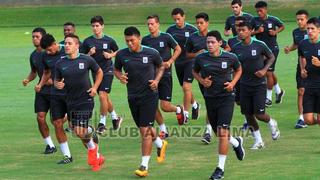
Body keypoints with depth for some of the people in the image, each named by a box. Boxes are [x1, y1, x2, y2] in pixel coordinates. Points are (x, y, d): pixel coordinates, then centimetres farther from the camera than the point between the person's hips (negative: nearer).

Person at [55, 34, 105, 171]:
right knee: (77, 132, 10)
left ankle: (92, 148, 18)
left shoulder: (87, 60, -8)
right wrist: (57, 85, -14)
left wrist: (95, 88, -4)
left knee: (81, 132, -14)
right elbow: (56, 80, 10)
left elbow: (99, 73, 8)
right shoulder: (60, 63, 0)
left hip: (85, 100, -4)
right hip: (71, 102, 5)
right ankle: (96, 156, 29)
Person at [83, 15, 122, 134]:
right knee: (105, 98, 13)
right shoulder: (87, 42, 0)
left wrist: (110, 55, -8)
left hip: (107, 71, -4)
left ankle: (102, 123, -7)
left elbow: (117, 52, 12)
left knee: (102, 95, -16)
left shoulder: (109, 40, -4)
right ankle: (115, 117, 34)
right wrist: (89, 54, -15)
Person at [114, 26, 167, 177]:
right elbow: (116, 69, 13)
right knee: (143, 128, 17)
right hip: (133, 96, 4)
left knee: (145, 130, -9)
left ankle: (144, 166, -4)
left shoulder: (151, 53, -9)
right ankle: (160, 144, 48)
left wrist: (156, 80, -6)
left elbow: (161, 66, 10)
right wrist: (120, 77, -9)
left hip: (149, 95, -4)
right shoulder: (121, 55, -4)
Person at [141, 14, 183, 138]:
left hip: (165, 75, -4)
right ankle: (163, 130, 15)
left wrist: (170, 61, -7)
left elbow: (178, 49, 4)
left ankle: (178, 110, 28)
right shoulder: (145, 40, 2)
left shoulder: (166, 37, -7)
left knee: (165, 106, -7)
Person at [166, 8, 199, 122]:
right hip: (178, 62, 4)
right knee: (185, 88, 14)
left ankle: (185, 114, -8)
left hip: (190, 61, -4)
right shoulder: (170, 30, 2)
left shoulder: (191, 29, -6)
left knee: (186, 87, -14)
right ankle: (195, 105, 40)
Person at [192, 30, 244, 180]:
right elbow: (195, 72, 14)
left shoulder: (230, 58, -8)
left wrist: (233, 83, -6)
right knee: (218, 133, 14)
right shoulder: (201, 58, -5)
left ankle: (220, 168, -7)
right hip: (210, 98, 3)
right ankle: (236, 142, 48)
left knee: (222, 133, -13)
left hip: (226, 97, -3)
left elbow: (238, 70, 12)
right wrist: (202, 81, -7)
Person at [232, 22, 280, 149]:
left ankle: (271, 123, 25)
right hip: (244, 85, 3)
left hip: (259, 84, -3)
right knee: (248, 115, 3)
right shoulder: (236, 49, 0)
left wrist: (264, 70, -8)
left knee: (259, 114, -10)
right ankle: (258, 141, 20)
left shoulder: (259, 45, -8)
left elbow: (271, 57, 6)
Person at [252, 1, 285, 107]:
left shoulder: (273, 20, -7)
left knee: (268, 73, -7)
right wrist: (257, 31, -19)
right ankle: (278, 91, 39)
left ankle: (268, 98, 3)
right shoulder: (255, 20, -4)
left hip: (272, 49, -4)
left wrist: (275, 32, -7)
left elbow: (282, 26, 10)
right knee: (271, 73, 16)